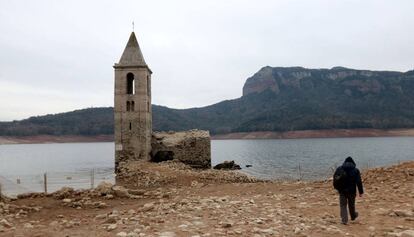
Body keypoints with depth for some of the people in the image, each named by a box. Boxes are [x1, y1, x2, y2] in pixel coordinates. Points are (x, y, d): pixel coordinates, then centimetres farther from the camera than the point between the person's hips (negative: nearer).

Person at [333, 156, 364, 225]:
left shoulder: (339, 169, 0)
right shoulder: (356, 170, -4)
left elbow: (335, 179, 4)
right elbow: (359, 182, -6)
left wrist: (337, 188, 16)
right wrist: (361, 192, -2)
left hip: (342, 191, 0)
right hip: (352, 191, 0)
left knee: (343, 205, 6)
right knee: (351, 204, 19)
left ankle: (344, 220, -3)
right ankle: (353, 216, 41)